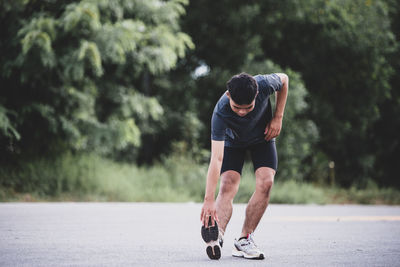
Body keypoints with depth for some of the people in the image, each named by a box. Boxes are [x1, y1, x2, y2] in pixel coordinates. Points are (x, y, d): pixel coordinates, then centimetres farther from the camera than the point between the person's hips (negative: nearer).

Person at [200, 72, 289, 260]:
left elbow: (284, 79, -8)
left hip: (263, 137, 2)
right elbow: (216, 159, -43)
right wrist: (209, 200, -48)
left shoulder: (264, 85, -35)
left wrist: (278, 117, -13)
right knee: (227, 186, -23)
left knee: (265, 183, -18)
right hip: (233, 141, -2)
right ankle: (217, 236, -39)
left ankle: (244, 240, -13)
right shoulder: (220, 113, -40)